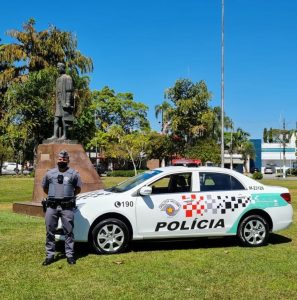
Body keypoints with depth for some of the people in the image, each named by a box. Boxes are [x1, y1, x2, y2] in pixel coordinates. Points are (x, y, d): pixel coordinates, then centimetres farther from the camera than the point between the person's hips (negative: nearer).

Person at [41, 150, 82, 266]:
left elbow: (78, 189, 13)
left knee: (68, 232, 2)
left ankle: (70, 255, 10)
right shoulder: (50, 173, 10)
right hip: (51, 206, 2)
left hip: (67, 207, -2)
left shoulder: (74, 173, 4)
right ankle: (50, 255, 14)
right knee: (50, 231, 5)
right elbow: (45, 188, 22)